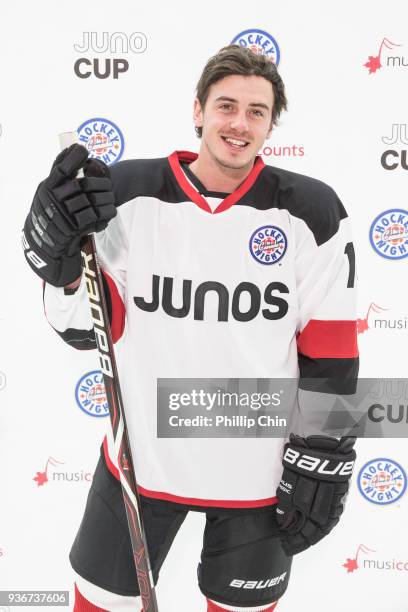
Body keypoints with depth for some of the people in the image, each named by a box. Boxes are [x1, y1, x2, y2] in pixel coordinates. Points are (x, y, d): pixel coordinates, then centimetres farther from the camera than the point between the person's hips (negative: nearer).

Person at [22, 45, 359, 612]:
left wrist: (322, 461, -5)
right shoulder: (127, 195, -8)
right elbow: (87, 329, -5)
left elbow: (330, 351, -5)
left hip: (259, 470, 0)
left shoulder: (310, 212, -8)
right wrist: (61, 256, -23)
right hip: (143, 455, 1)